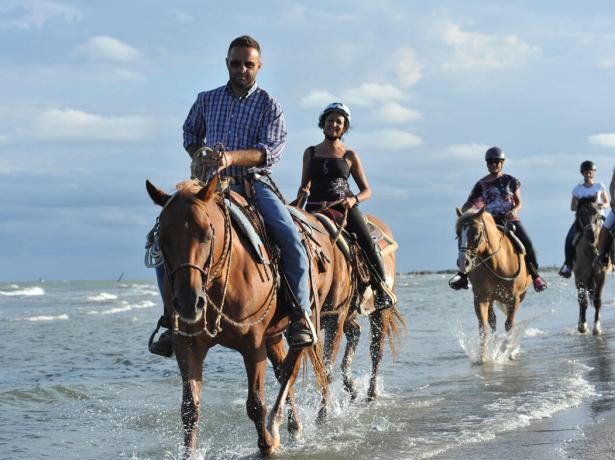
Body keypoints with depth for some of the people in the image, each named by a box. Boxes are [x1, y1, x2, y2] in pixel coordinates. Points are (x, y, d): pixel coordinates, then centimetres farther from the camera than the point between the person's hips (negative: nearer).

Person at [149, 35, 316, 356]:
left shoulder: (269, 106, 3)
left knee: (290, 238, -26)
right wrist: (198, 155, 6)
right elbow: (190, 132, 30)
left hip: (255, 183, -3)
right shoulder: (206, 100, 14)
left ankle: (300, 315, -14)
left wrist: (232, 157, -28)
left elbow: (272, 150, -11)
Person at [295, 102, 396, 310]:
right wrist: (302, 194, -3)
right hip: (315, 207, 2)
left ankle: (382, 288, -7)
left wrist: (353, 199, -10)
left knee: (368, 244, -19)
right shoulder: (310, 153, 15)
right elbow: (304, 185, 21)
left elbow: (366, 190, 11)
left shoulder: (350, 156, 10)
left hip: (344, 207, -2)